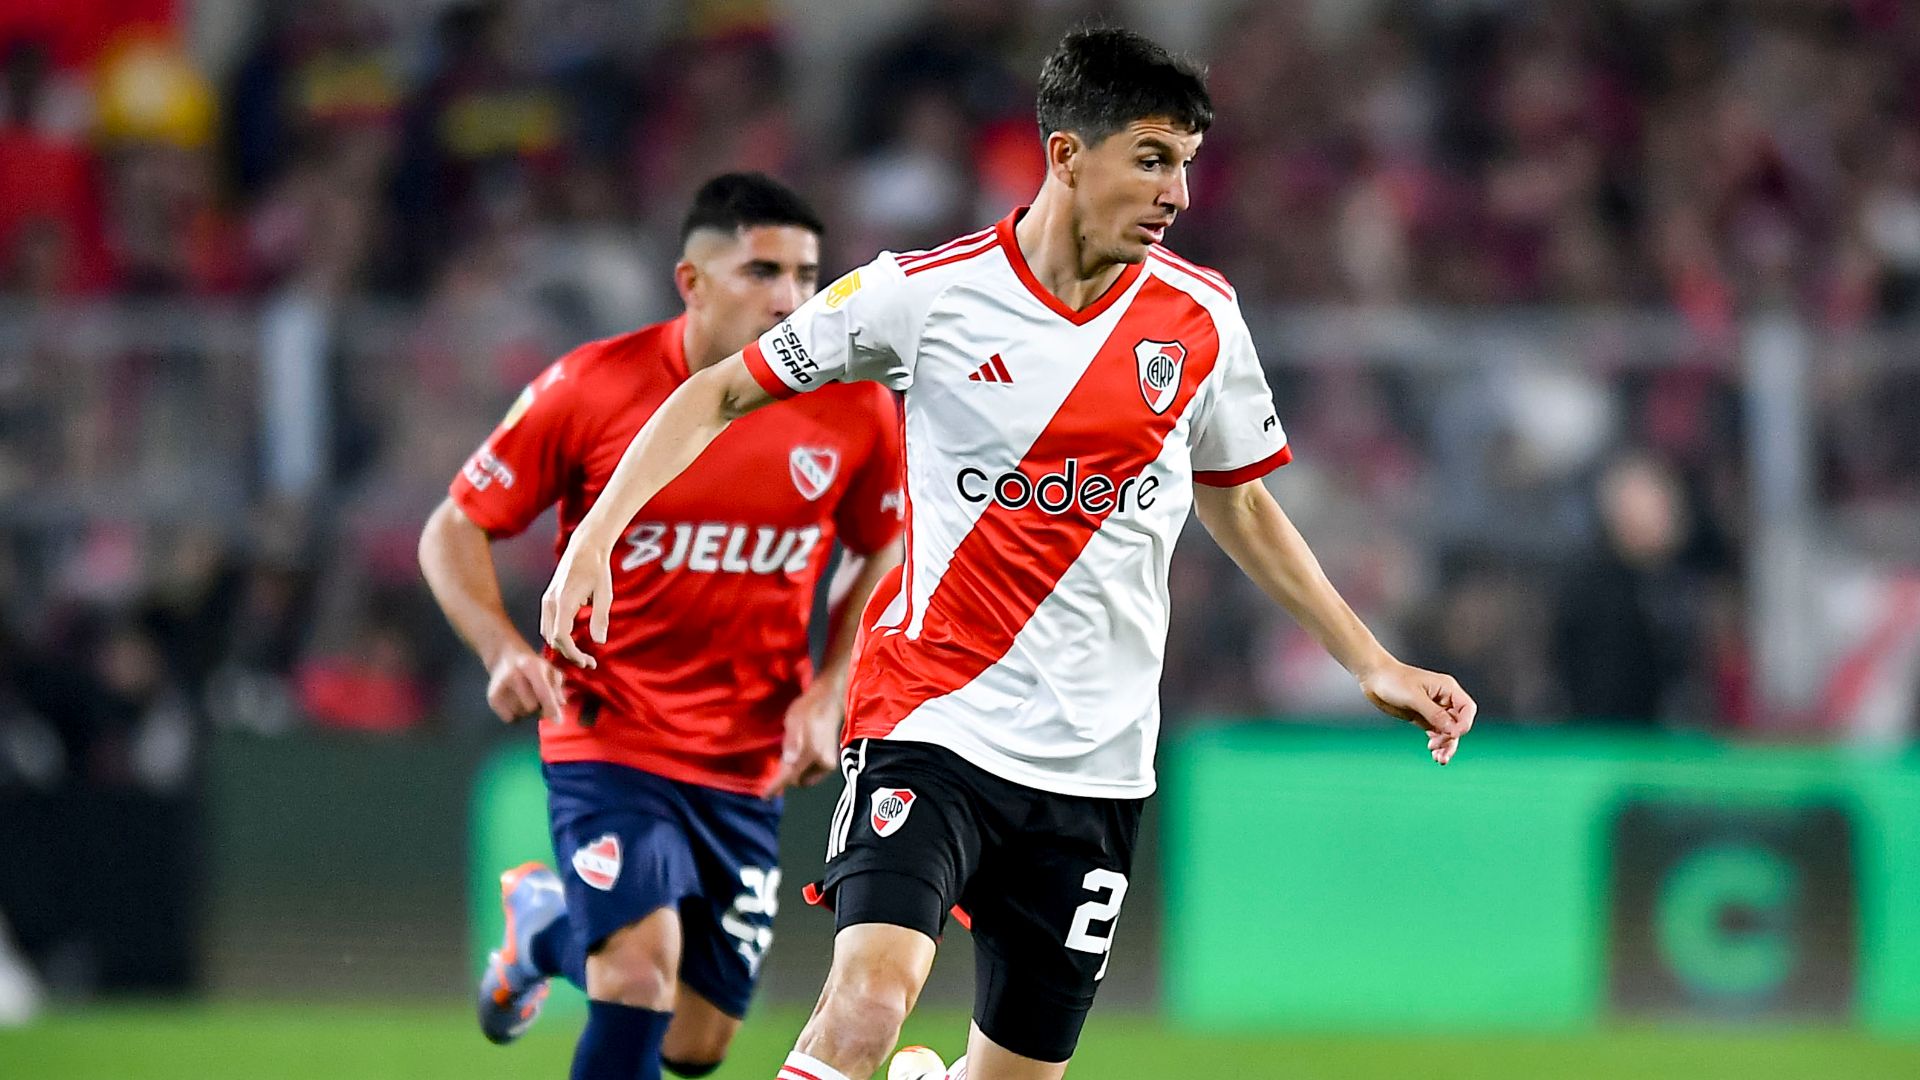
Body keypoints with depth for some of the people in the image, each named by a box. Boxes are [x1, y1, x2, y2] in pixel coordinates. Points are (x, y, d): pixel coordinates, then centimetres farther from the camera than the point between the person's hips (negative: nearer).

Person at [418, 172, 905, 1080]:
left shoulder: (855, 409, -5)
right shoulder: (591, 389, -13)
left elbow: (885, 554, 12)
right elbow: (454, 531, -4)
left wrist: (829, 693, -1)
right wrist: (503, 648, -21)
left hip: (749, 764, 4)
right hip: (608, 738, -4)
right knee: (643, 974, -26)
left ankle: (547, 922, 40)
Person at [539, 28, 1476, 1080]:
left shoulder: (1201, 317, 4)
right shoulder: (926, 292, -7)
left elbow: (1241, 508, 20)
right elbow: (720, 393, 3)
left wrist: (1373, 665, 16)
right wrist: (594, 538, -8)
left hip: (1094, 760, 4)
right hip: (933, 724, -4)